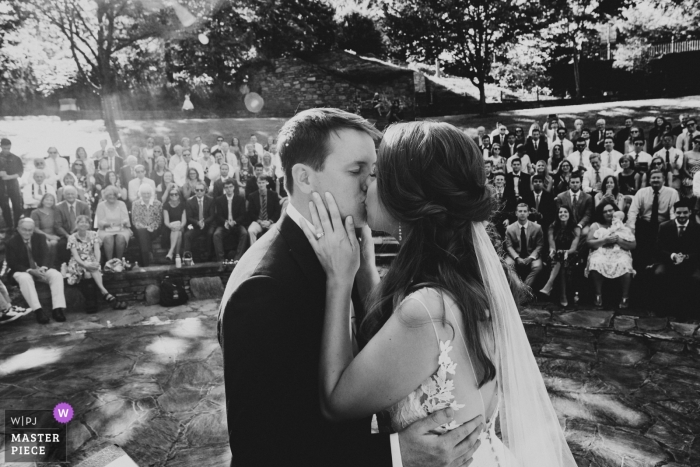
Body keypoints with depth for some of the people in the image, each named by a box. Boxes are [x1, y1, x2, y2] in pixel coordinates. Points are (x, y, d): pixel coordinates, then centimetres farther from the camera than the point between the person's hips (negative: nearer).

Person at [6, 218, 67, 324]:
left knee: (57, 275, -27)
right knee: (25, 278, -38)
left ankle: (58, 309, -34)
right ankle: (38, 311, -42)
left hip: (40, 269, 3)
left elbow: (45, 255, -4)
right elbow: (12, 264, -10)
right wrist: (30, 270, -26)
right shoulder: (11, 242, -5)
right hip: (22, 271, -3)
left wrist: (42, 267, -27)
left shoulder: (40, 238, 3)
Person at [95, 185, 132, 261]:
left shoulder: (121, 204, 11)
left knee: (121, 237, -33)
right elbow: (100, 222, 1)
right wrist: (107, 224, -22)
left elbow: (126, 219, 3)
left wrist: (123, 222, -21)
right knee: (108, 238, -34)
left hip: (121, 229, 1)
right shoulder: (101, 205, 7)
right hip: (106, 230, -1)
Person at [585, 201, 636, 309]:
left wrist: (618, 240, -9)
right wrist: (605, 240, -12)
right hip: (601, 252, 0)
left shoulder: (624, 225, 13)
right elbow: (589, 242, 1)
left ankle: (625, 297, -16)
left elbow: (633, 245, 5)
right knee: (596, 263, -35)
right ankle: (598, 295, -19)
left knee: (625, 266, -34)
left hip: (620, 252, 0)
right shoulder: (596, 225, 14)